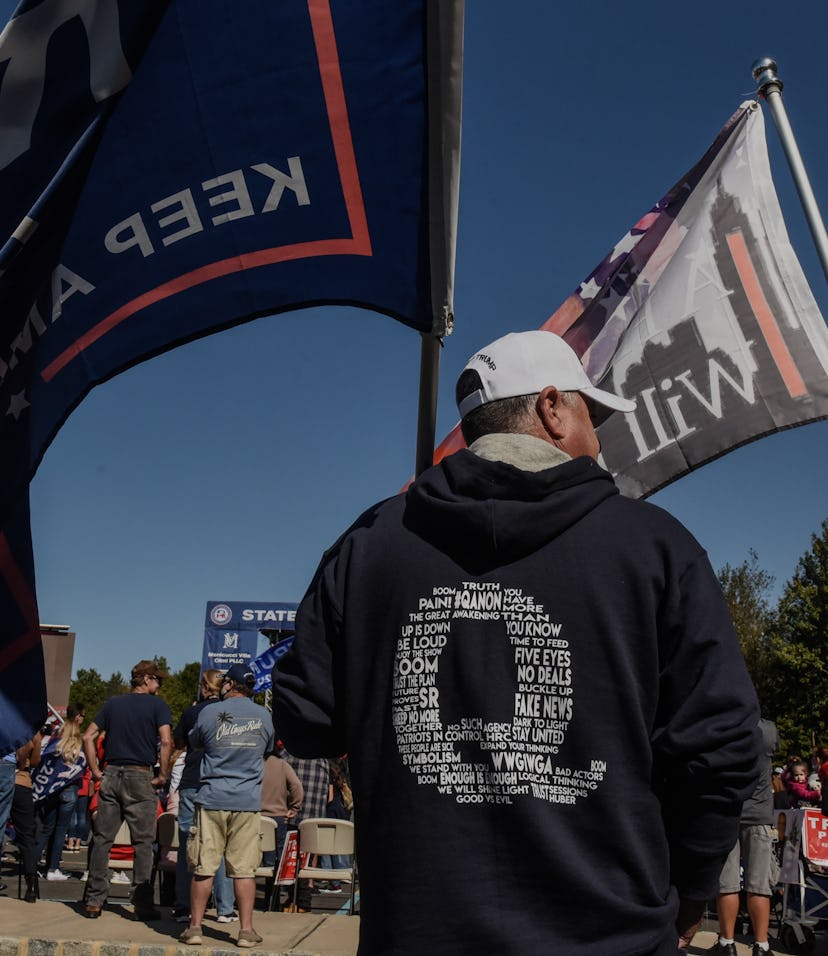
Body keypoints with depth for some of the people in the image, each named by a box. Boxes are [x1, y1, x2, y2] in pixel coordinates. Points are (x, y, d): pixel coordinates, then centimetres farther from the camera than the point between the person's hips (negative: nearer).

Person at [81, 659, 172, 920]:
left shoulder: (113, 703, 13)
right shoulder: (157, 705, -1)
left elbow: (88, 736, 8)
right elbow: (166, 742, -14)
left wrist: (95, 770, 9)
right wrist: (163, 775, -6)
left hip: (111, 775, 4)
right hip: (140, 776, -4)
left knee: (102, 839, 8)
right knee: (143, 842, 2)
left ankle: (94, 901, 11)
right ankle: (142, 904, 3)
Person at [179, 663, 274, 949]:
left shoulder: (210, 712, -2)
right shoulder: (264, 716, 5)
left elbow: (194, 744, 14)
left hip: (212, 800, -1)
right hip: (248, 802, 2)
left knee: (203, 868, 6)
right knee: (244, 869, 4)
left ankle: (195, 927, 11)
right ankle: (246, 930, 7)